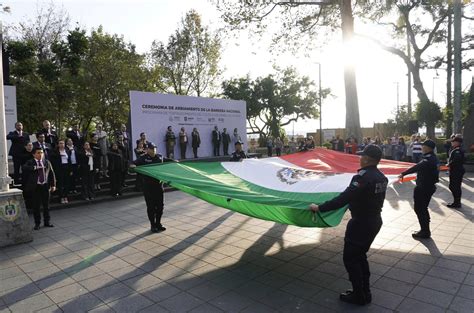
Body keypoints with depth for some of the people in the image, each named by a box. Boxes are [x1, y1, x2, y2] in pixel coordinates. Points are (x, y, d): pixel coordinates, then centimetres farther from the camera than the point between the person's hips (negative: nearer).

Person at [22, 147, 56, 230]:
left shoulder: (47, 162, 9)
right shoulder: (30, 163, 0)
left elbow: (52, 174, 10)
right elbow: (24, 168, -21)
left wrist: (53, 185, 5)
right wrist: (35, 167, -31)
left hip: (45, 186, 2)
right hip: (35, 187, -2)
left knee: (46, 205, 10)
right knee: (36, 206, 4)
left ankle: (47, 222, 22)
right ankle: (37, 223, 17)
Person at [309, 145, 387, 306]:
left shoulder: (363, 177, -25)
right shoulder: (381, 177, 3)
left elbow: (343, 198, -30)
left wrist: (319, 208, -24)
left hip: (361, 223, -9)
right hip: (374, 221, 9)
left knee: (350, 258, 6)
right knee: (360, 256, 21)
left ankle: (359, 296, 17)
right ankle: (365, 292, 31)